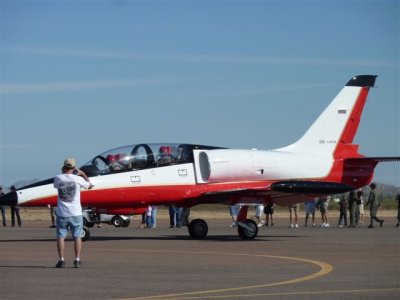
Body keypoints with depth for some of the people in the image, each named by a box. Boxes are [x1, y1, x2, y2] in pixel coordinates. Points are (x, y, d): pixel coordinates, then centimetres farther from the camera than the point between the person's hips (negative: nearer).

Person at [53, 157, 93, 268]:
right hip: (75, 213, 0)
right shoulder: (78, 179, -8)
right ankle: (77, 260, 6)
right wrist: (83, 174, 20)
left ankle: (61, 260, 4)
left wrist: (63, 173, 21)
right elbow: (90, 185, 10)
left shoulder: (58, 178, -6)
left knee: (61, 237, 8)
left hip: (61, 213, 0)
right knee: (77, 237, 8)